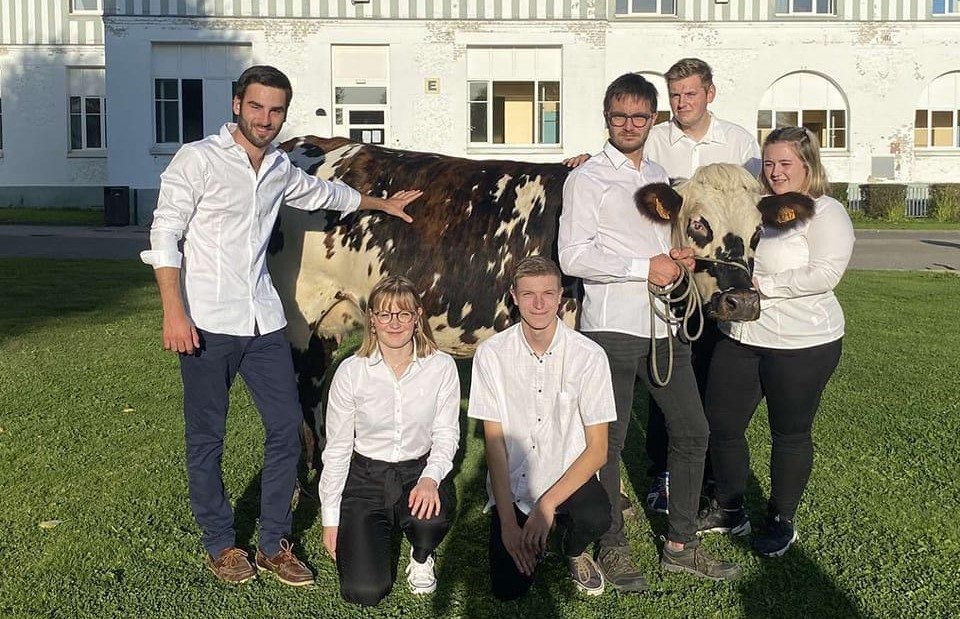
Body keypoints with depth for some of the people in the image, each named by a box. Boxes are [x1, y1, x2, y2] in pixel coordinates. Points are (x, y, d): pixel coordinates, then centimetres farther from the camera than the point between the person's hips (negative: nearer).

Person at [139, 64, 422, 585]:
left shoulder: (280, 169, 13)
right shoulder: (197, 159, -5)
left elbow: (322, 193, 33)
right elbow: (164, 235, -9)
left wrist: (380, 204, 45)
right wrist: (174, 313, -17)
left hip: (263, 321, 6)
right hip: (208, 325, -5)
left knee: (286, 428, 5)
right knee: (206, 438, 4)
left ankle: (274, 544, 20)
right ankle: (220, 545, 22)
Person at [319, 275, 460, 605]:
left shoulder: (441, 367, -10)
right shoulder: (350, 371, -10)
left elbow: (446, 435, -5)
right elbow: (336, 449, -2)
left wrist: (430, 478, -26)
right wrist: (330, 518, 0)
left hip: (418, 470, 0)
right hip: (365, 477, 0)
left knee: (432, 512, -37)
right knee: (365, 591, -12)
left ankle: (421, 557, 3)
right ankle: (366, 534, 26)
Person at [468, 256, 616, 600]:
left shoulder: (589, 356, -13)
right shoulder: (490, 354, -10)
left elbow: (597, 449, -11)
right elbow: (494, 441, -8)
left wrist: (547, 505, -21)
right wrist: (508, 521, -15)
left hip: (570, 478, 0)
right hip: (513, 484, 1)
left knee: (596, 518, -31)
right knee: (509, 588, -11)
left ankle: (574, 551, 7)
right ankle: (531, 538, 24)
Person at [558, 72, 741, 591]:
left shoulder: (659, 178, 18)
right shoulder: (587, 179, -2)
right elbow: (573, 257, -11)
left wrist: (681, 257, 5)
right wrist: (647, 267, -13)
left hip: (663, 324, 7)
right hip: (612, 326, -7)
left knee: (691, 430, 9)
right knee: (608, 442, 1)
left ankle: (680, 546, 23)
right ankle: (612, 548, 18)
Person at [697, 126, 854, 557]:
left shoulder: (825, 213, -9)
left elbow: (824, 274, -22)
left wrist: (760, 286, -20)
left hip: (800, 344, -7)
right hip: (740, 336, 7)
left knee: (790, 433, 8)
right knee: (721, 425, 10)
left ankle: (782, 521, 26)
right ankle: (729, 510, 29)